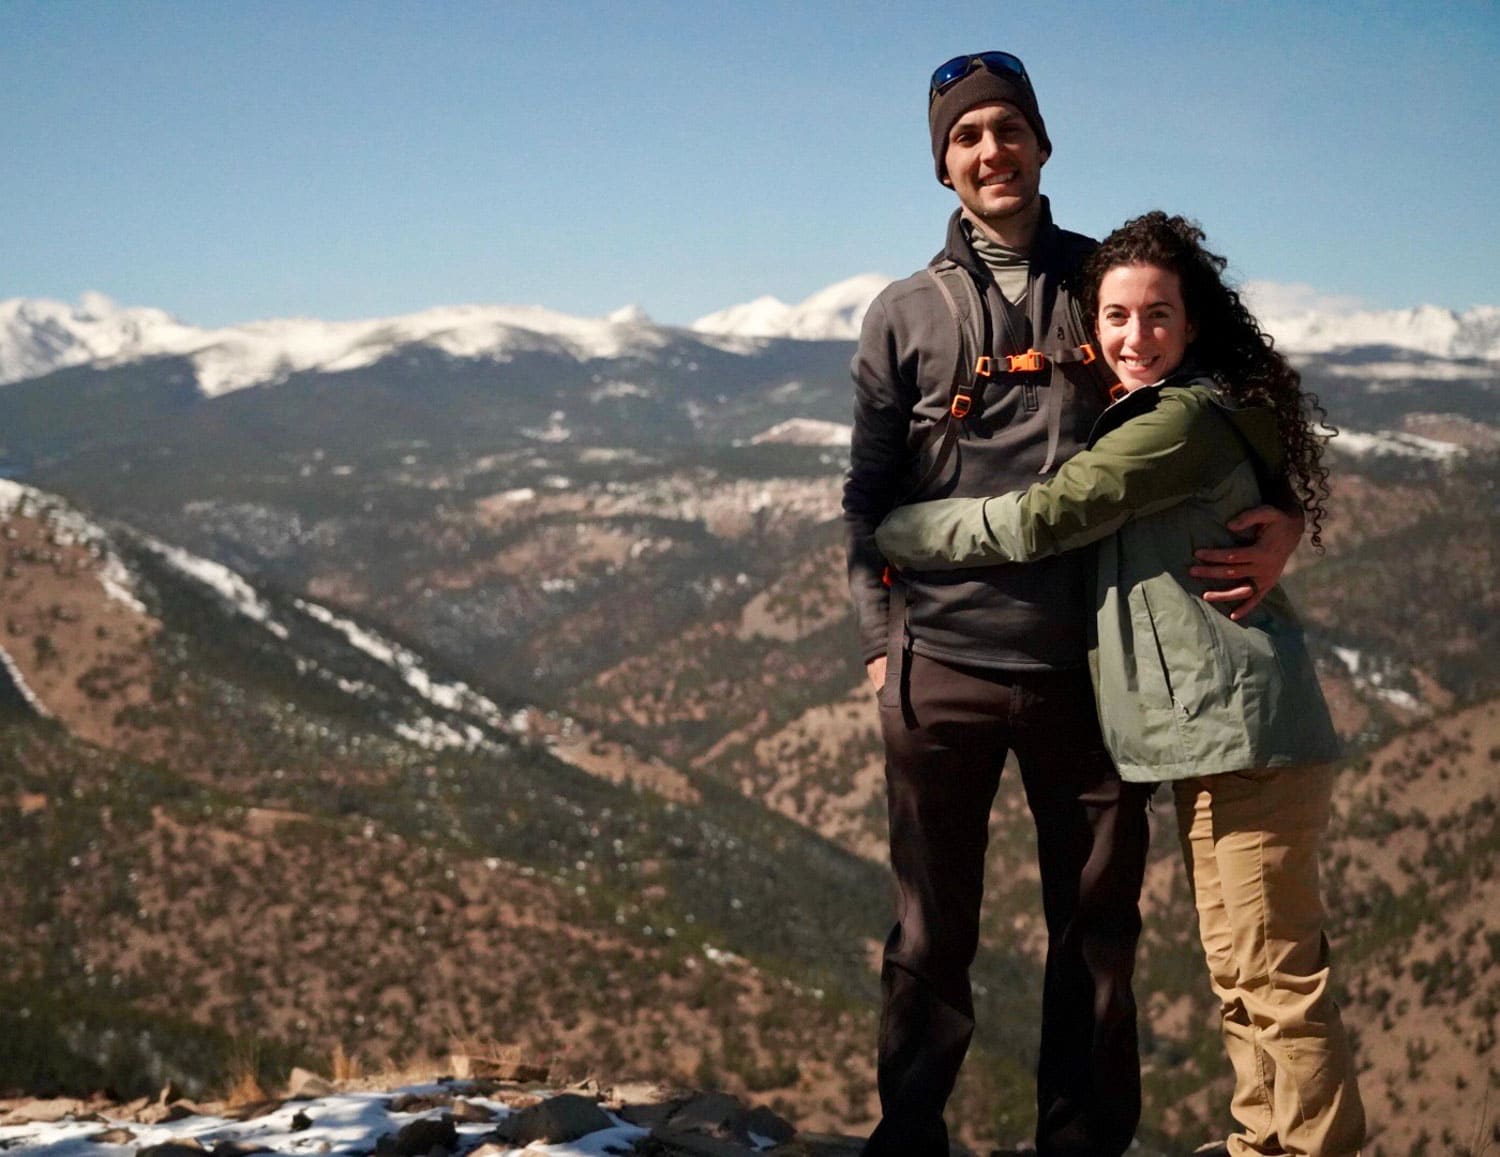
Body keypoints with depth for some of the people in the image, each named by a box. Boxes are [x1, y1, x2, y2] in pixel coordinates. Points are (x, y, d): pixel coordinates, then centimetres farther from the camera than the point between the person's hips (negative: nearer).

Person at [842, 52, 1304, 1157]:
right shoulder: (905, 317, 5)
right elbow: (869, 495, 8)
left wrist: (1285, 517, -7)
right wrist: (881, 638, 0)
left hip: (1089, 664, 1)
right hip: (946, 670, 0)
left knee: (1098, 928, 9)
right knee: (933, 934, 7)